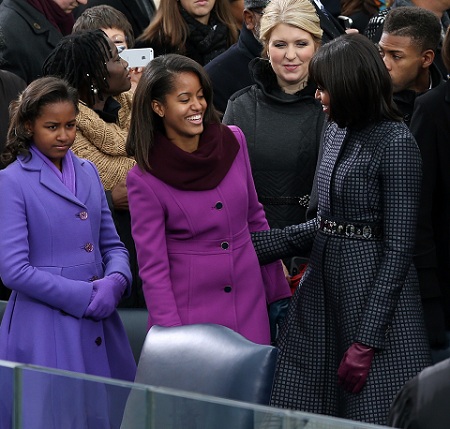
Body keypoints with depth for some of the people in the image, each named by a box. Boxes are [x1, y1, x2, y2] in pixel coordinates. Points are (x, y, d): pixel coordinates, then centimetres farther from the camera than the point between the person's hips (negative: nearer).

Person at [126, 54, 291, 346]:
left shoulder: (233, 142, 1)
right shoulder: (144, 180, -10)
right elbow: (153, 268, -8)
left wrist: (278, 291, 13)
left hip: (248, 307, 3)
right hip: (189, 312, -3)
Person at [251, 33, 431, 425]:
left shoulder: (395, 143, -13)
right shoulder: (336, 132, 12)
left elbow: (399, 247, -15)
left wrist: (366, 340, -18)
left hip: (371, 294, -8)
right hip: (322, 289, 8)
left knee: (374, 415, -5)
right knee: (302, 414, 5)